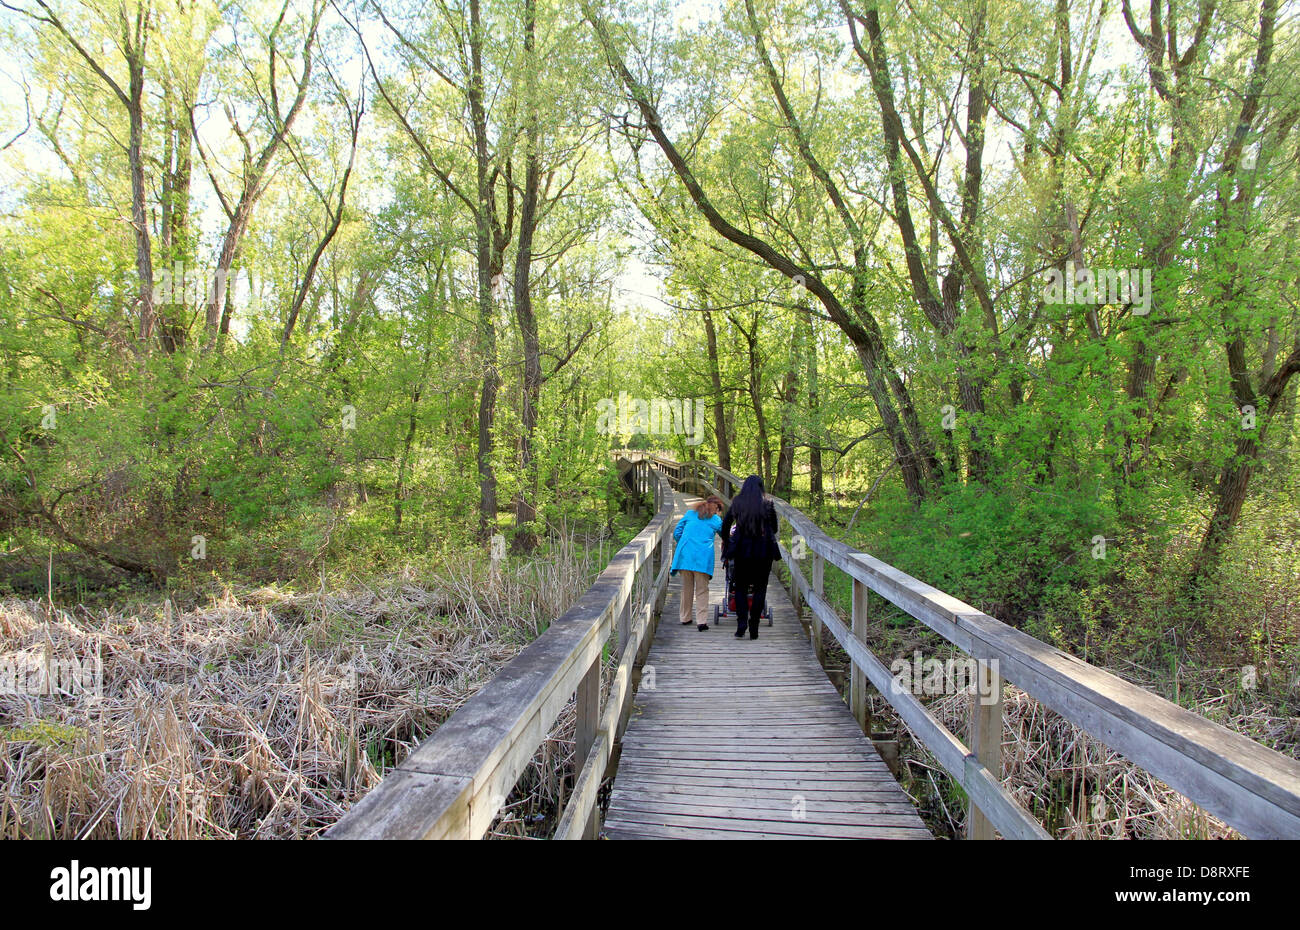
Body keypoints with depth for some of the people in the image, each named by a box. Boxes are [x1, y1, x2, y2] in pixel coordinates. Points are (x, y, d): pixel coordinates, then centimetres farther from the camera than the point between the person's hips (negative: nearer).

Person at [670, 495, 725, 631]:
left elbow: (677, 533, 13)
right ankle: (702, 621, -6)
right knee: (702, 590, 2)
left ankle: (685, 618, 23)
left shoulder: (690, 514, 15)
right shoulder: (716, 520, 8)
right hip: (703, 557, -3)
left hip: (685, 554, 3)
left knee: (686, 588, 15)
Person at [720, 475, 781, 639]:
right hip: (763, 551, 0)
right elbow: (774, 528, 9)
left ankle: (741, 623, -4)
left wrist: (725, 541, 20)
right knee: (760, 588, 8)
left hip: (741, 550, 1)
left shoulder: (737, 503, 2)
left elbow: (725, 525, 4)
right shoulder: (767, 504, 0)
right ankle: (753, 628, 5)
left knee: (740, 587, 12)